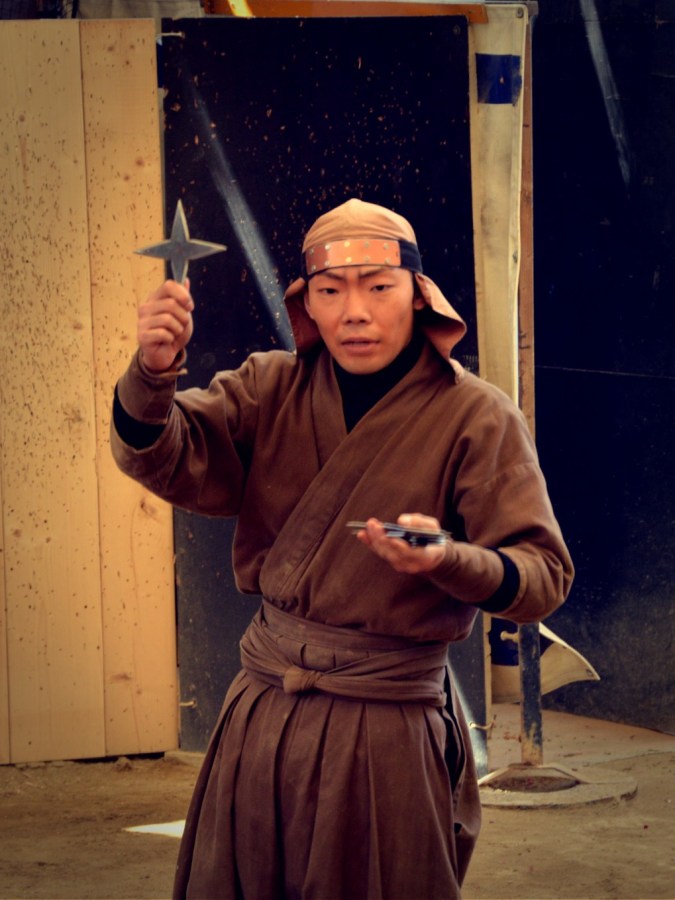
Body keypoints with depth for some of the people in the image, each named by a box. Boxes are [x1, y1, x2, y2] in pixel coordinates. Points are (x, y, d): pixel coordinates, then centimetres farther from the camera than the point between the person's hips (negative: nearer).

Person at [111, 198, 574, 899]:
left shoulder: (476, 417, -7)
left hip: (390, 729, -4)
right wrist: (154, 372, -31)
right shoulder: (273, 388, 3)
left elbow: (545, 576, -9)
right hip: (261, 710, 4)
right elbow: (167, 461, -10)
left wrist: (446, 560, -29)